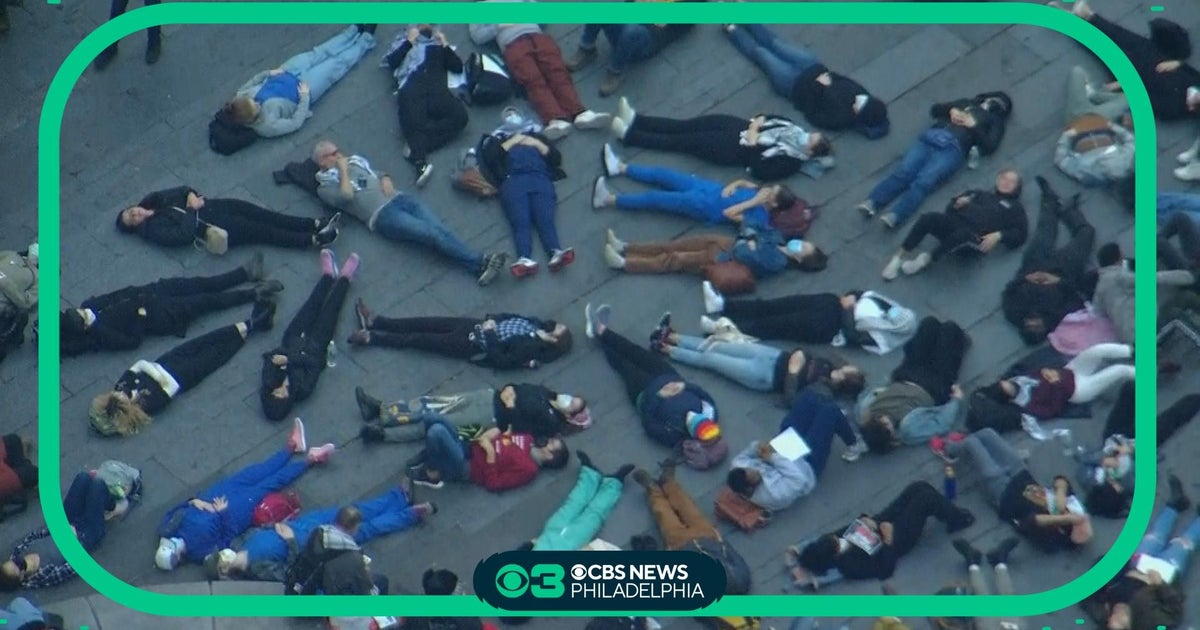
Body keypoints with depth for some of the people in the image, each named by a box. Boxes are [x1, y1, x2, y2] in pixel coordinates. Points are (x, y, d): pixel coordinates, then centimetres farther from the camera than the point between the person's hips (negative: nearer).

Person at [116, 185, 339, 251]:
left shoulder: (151, 203, 13)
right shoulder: (153, 230, -10)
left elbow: (182, 190, 11)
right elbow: (183, 234, -23)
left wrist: (191, 196, -10)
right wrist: (192, 210, -14)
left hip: (208, 207, 7)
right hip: (208, 228, -7)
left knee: (255, 212, -9)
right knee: (256, 230, -16)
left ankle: (314, 224, -13)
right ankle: (313, 240, -18)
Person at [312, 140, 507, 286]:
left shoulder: (356, 161, 28)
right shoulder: (326, 186, 8)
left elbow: (379, 175, 29)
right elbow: (346, 196, -10)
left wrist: (385, 180, 6)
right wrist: (343, 171, 2)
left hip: (399, 198, 6)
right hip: (382, 215, -6)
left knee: (438, 228, -20)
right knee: (430, 233, -26)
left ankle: (480, 264, -36)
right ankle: (479, 263, -38)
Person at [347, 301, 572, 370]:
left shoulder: (531, 348, -21)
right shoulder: (536, 326, 3)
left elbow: (500, 361, -26)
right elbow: (508, 316, 14)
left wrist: (489, 334, -23)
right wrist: (490, 320, -2)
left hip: (475, 345, -8)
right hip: (477, 327, 8)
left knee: (423, 340, -6)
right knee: (428, 324, 4)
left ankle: (370, 338, 1)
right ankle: (374, 321, 11)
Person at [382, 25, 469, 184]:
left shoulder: (439, 42, 33)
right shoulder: (404, 38, 31)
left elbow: (458, 67, 21)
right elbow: (390, 62, 13)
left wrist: (445, 45, 14)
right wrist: (409, 42, 9)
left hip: (437, 90, 2)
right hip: (411, 89, -2)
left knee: (460, 115, -29)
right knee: (413, 121, -33)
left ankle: (416, 146, -37)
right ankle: (421, 164, -52)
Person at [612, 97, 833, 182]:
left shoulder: (790, 163, -19)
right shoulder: (795, 130, 3)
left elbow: (758, 170, -26)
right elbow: (768, 118, 12)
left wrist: (752, 144, -23)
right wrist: (755, 125, -5)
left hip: (733, 150, -7)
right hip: (740, 127, 7)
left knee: (682, 142, -5)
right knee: (685, 125, 2)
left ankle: (629, 135, 1)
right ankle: (635, 120, 7)